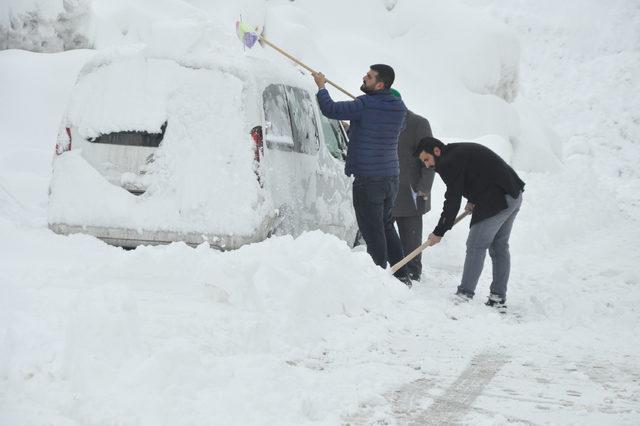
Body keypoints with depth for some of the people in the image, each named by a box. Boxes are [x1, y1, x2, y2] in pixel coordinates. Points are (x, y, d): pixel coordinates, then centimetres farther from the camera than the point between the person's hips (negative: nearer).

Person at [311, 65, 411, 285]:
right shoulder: (399, 107, 7)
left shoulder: (364, 106, -17)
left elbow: (330, 109, -15)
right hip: (391, 176, 8)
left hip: (367, 179, -8)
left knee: (373, 231, -3)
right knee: (387, 227, 19)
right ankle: (402, 275, 22)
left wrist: (321, 86, 2)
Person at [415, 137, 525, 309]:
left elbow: (452, 201, -12)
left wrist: (439, 232, -5)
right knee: (500, 247, 14)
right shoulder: (462, 150, 19)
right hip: (515, 195, 10)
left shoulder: (449, 163, -11)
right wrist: (474, 201, 15)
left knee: (476, 246, -5)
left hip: (497, 202, -10)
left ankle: (465, 295, -5)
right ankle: (499, 298, 17)